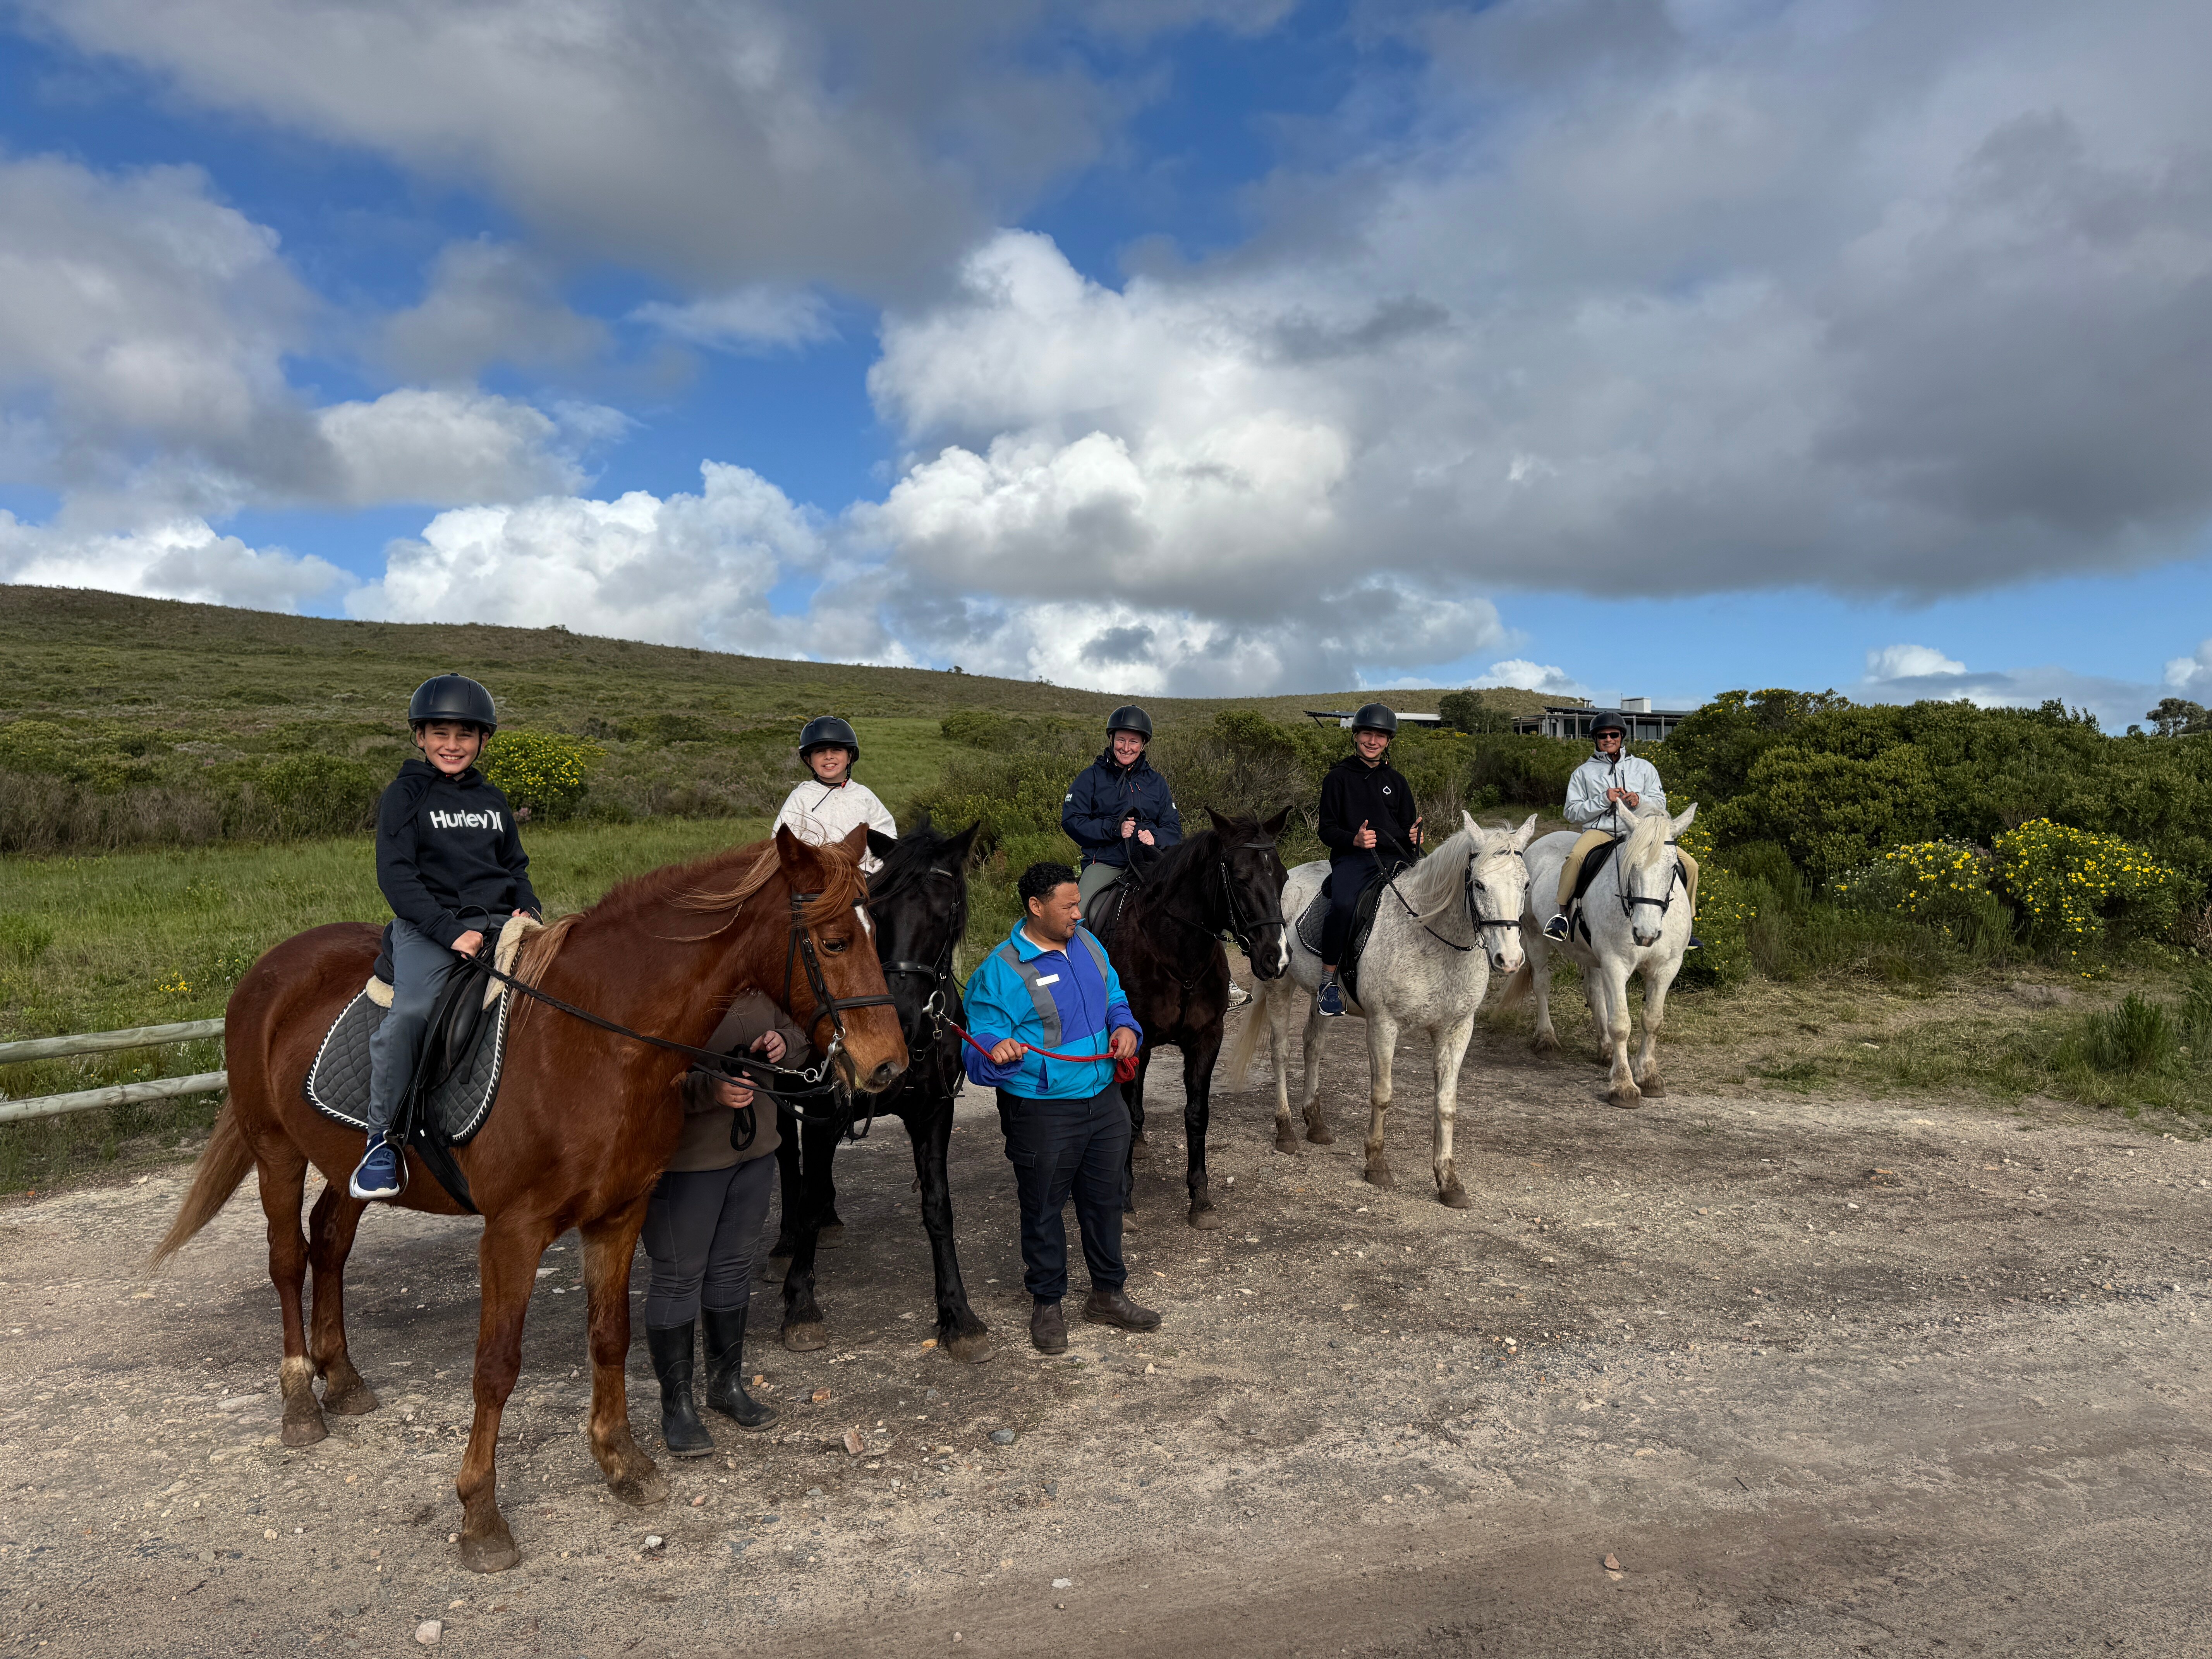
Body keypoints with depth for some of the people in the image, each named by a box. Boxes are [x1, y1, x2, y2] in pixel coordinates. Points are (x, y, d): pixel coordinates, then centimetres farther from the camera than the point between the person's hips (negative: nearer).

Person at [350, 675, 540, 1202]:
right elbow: (396, 875, -5)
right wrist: (451, 932, -17)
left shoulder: (492, 800, 19)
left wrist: (528, 912, 3)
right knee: (410, 1012, -32)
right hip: (428, 925, -4)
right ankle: (382, 1138, -13)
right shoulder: (404, 796, 4)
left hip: (498, 921, 4)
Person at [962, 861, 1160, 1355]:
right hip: (1042, 1114, -6)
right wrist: (998, 1050, -39)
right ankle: (1046, 1305, 28)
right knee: (1043, 1210, 9)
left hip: (1104, 1101, 6)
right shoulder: (999, 971, -16)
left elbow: (1114, 998, 18)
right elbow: (982, 1043, -16)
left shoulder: (1087, 944, 5)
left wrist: (1125, 1027, -3)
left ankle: (1107, 1294, 36)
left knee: (1106, 1201, 18)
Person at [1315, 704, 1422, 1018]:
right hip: (1351, 858, -3)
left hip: (1394, 857, 3)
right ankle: (1329, 981, -20)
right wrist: (1355, 839, -14)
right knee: (1343, 904, -34)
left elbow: (1408, 828, 24)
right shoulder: (1338, 778, 11)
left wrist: (1414, 836, -2)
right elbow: (1327, 830, 6)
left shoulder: (1396, 781, 21)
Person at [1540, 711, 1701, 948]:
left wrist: (1639, 801, -10)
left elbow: (1660, 804, 12)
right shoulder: (1584, 773, 12)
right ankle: (1562, 913, -22)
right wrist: (1603, 800, -9)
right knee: (1576, 857, -37)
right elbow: (1572, 813, 5)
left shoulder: (1644, 768, 17)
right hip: (1600, 831, -2)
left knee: (1689, 865, -12)